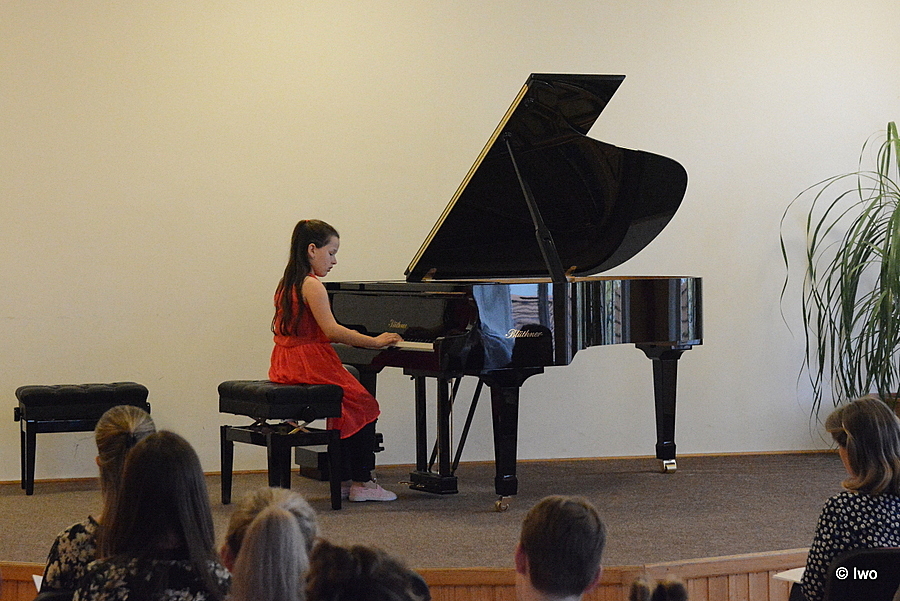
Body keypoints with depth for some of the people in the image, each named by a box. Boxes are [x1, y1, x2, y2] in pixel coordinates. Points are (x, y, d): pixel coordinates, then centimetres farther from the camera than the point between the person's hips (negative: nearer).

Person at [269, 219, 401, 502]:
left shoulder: (287, 284, 15)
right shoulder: (312, 285, -14)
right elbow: (331, 330, -21)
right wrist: (374, 341, -16)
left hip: (286, 367, 10)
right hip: (310, 364, -10)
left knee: (345, 407, 20)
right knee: (364, 405, -2)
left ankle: (343, 480, 17)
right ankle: (361, 483, -3)